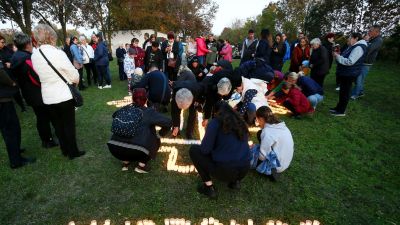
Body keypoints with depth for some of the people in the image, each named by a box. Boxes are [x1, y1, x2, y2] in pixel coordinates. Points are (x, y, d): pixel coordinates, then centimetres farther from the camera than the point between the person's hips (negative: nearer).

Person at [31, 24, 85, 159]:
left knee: (58, 124, 16)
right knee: (69, 124, 6)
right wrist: (75, 81, 9)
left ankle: (65, 150, 29)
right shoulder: (58, 53, -16)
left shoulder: (34, 56, 2)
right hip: (64, 95, -5)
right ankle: (73, 152, 17)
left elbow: (41, 74, 11)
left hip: (48, 97, 5)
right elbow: (74, 75, -12)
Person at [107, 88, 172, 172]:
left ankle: (125, 161, 24)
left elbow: (114, 115, 36)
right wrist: (161, 133, 15)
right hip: (137, 152, -4)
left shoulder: (126, 109, 15)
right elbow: (168, 122, -3)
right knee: (156, 141, 21)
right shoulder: (149, 112, 2)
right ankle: (141, 165, 10)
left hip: (114, 148, 5)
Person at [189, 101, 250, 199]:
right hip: (245, 170, 7)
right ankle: (235, 181, 18)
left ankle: (209, 187, 8)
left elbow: (205, 149, -11)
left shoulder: (215, 122, -5)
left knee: (194, 149, 9)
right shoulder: (240, 122, 11)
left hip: (224, 171, -6)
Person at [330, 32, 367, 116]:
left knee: (345, 92, -2)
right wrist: (338, 55, 4)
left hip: (349, 74, -10)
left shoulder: (359, 48, -19)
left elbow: (350, 62, -27)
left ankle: (341, 111, 8)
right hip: (345, 73, 10)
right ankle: (339, 107, 29)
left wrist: (338, 57, -21)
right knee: (342, 91, 17)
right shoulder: (354, 46, 15)